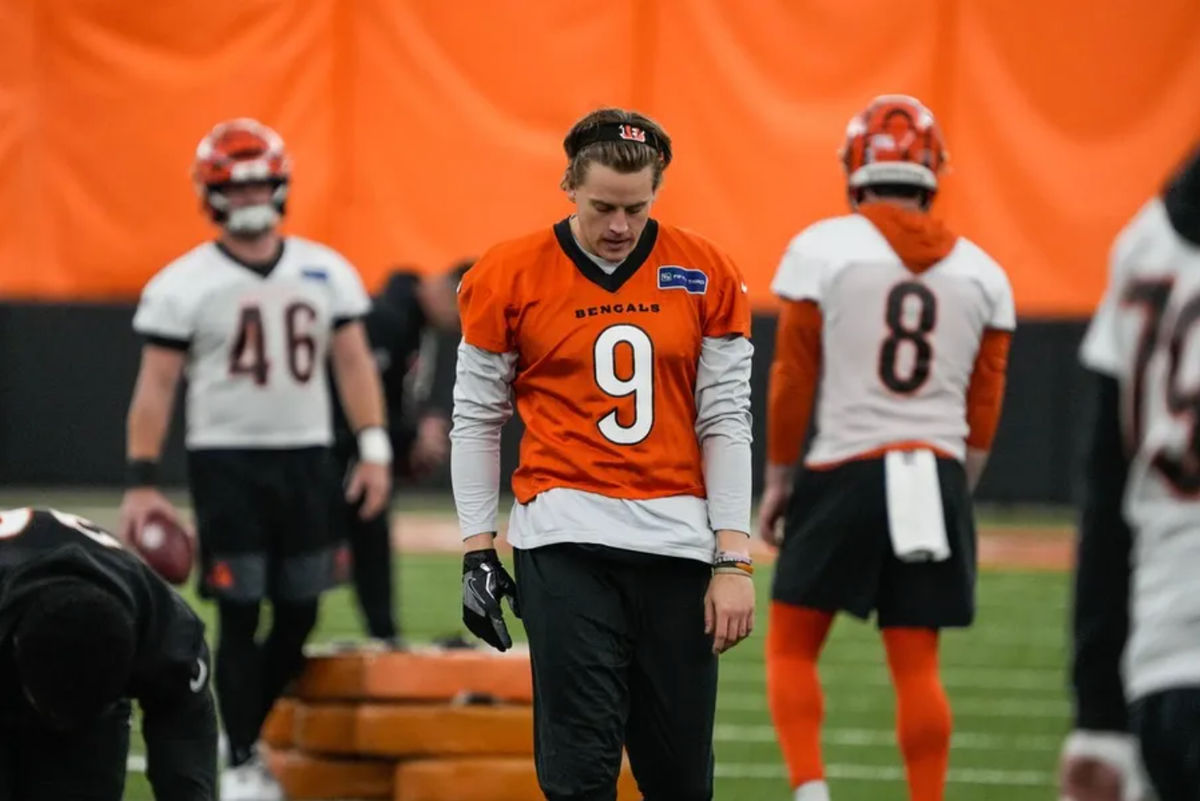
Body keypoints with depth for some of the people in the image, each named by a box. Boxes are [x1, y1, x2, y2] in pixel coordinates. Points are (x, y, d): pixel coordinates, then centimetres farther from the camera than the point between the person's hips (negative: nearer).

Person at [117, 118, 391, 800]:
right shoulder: (183, 284, -4)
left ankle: (248, 733, 22)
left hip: (307, 458, 4)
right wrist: (142, 482, -10)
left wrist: (374, 448, -2)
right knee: (240, 615, -5)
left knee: (301, 612, 4)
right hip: (226, 461, -4)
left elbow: (353, 361, 8)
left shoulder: (327, 272, 6)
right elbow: (156, 386, -4)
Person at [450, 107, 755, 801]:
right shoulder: (509, 276, 0)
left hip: (678, 542, 2)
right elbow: (476, 419, 7)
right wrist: (477, 550, 2)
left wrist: (734, 559, -1)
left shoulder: (707, 275, 4)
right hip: (566, 542, -2)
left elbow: (725, 422, 5)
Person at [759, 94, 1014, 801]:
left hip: (845, 476, -3)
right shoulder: (981, 271, 7)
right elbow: (985, 405, 10)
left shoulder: (823, 248, -4)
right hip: (937, 478, 3)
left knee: (793, 648, 8)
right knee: (917, 666, 6)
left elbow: (794, 378, -2)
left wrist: (778, 478, 7)